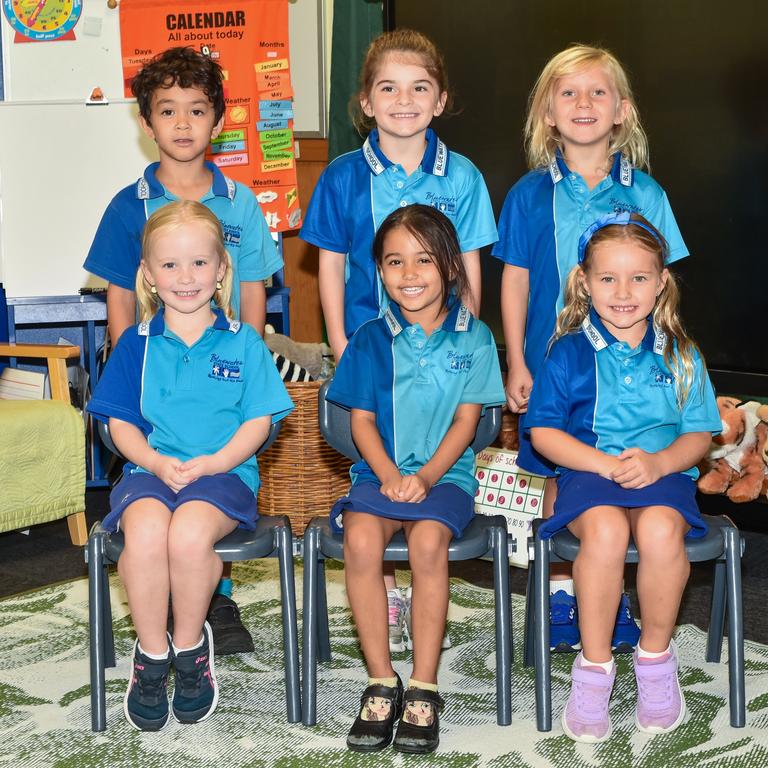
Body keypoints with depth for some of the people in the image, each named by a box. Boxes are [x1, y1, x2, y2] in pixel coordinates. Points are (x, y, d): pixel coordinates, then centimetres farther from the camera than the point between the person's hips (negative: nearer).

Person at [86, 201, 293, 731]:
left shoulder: (242, 342, 7)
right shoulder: (137, 344, 11)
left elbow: (258, 421, 2)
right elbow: (121, 422, 9)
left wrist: (208, 464, -13)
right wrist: (157, 463, -10)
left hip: (224, 472, -1)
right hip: (151, 470, 1)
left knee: (189, 534, -34)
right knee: (146, 533, -33)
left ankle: (190, 646, -6)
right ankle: (151, 653, -9)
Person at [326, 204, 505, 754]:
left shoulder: (473, 337, 5)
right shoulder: (371, 339, 8)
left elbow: (466, 420, 0)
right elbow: (362, 419, 4)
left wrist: (425, 476, -14)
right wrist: (389, 475, -13)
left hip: (446, 474, -1)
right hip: (381, 472, 2)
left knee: (428, 541, -32)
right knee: (361, 539, -30)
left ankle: (423, 690, -21)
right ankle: (381, 683, -17)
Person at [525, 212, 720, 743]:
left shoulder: (680, 355, 10)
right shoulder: (570, 353, 4)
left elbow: (699, 434, 8)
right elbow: (544, 431, 0)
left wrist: (659, 462, -14)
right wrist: (606, 462, -14)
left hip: (664, 473, 1)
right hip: (588, 472, -1)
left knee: (660, 528, -34)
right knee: (605, 528, -36)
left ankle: (656, 656, -11)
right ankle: (595, 665, -18)